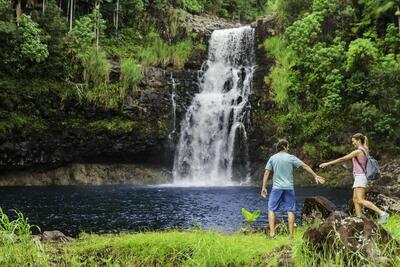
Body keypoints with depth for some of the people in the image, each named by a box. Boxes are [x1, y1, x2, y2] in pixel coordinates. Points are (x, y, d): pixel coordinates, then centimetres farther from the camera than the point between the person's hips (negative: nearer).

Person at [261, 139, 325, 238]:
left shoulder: (272, 158, 4)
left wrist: (264, 187, 3)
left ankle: (272, 233, -6)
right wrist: (315, 176, 8)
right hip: (289, 188, 0)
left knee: (271, 209, 4)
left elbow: (266, 173, 0)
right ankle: (291, 234, 5)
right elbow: (305, 166, 1)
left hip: (277, 188, 0)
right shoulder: (291, 157, 1)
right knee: (290, 211, 5)